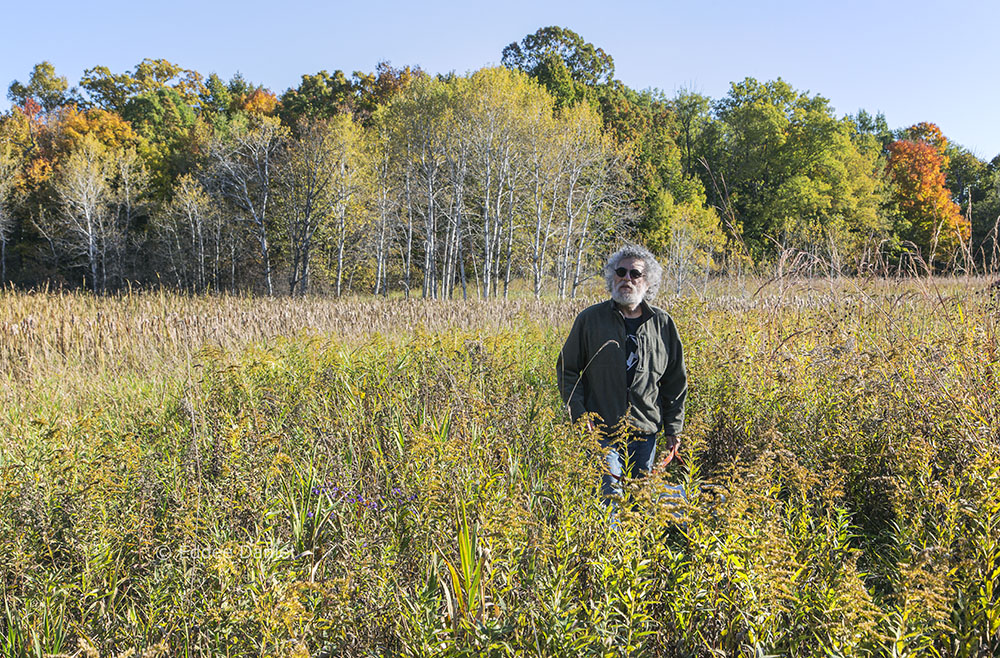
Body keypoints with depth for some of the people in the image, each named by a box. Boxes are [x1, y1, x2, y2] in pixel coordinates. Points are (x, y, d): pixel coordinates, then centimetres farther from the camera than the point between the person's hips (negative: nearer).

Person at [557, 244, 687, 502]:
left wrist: (673, 431, 9)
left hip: (645, 434, 3)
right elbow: (567, 370, 4)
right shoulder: (590, 319, -1)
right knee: (608, 499, -7)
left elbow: (676, 382, 12)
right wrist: (580, 416, -7)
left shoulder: (663, 324, 6)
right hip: (600, 432, -2)